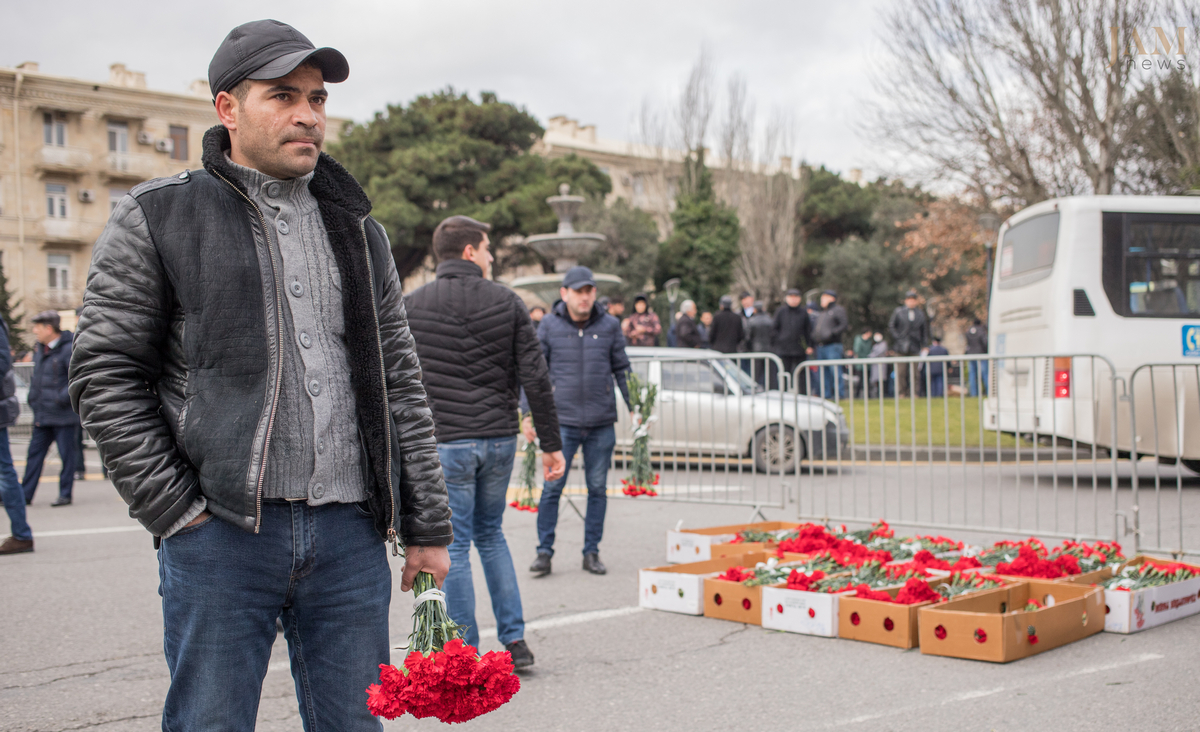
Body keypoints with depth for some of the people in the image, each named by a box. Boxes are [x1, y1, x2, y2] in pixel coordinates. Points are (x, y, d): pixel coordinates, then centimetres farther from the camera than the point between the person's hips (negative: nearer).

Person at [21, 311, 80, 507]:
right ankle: (25, 494, 14)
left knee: (66, 455, 2)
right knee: (34, 454, 9)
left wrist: (64, 398, -19)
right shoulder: (39, 349, 13)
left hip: (63, 415, -8)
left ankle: (65, 494, 10)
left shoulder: (67, 349, -12)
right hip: (42, 415, 8)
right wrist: (33, 398, 15)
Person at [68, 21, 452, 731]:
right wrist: (173, 508, -7)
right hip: (220, 532, -3)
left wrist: (427, 524, 10)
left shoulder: (357, 229, 15)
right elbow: (105, 374, 0)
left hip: (352, 534, 4)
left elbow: (401, 385, 14)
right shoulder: (157, 217, 3)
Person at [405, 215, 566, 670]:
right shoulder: (507, 302, 2)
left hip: (444, 443, -3)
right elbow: (535, 378, -1)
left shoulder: (412, 305, -1)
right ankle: (515, 640, 19)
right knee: (491, 535, 20)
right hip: (500, 439, 3)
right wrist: (551, 443, 5)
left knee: (454, 546, 5)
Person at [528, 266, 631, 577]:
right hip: (562, 422, -2)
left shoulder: (609, 326, 4)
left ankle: (592, 552, 18)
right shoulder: (549, 326, 0)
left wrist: (634, 408, 9)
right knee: (552, 487, -2)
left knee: (598, 488, 8)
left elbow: (622, 370, 12)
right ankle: (544, 552, 9)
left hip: (602, 423, 2)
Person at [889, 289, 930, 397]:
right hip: (901, 347, -2)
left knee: (914, 371, -2)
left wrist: (923, 344, 7)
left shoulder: (920, 314, 12)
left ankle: (914, 393, 3)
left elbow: (924, 329, 17)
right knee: (901, 371, -4)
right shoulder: (899, 312, 7)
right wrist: (897, 337, -5)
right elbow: (891, 326, 7)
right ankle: (901, 392, 2)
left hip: (914, 348, 2)